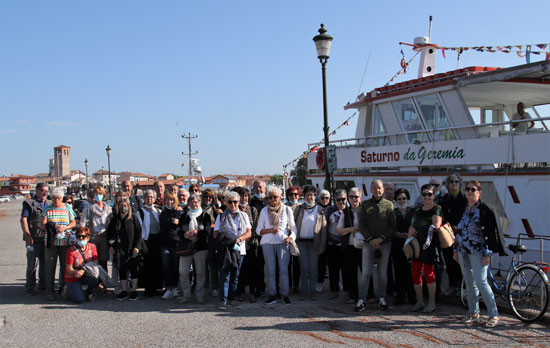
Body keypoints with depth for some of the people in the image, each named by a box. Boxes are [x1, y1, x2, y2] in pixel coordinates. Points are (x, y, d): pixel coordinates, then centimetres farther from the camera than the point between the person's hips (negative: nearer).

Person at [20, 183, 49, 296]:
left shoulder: (48, 204, 16)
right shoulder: (29, 203, -2)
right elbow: (23, 220, -8)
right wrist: (28, 236, -16)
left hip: (47, 238, 6)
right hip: (34, 239, -6)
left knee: (45, 263, 11)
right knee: (32, 264, -1)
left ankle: (43, 285, 23)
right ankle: (30, 287, 9)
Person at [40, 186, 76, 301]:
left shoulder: (67, 208, 9)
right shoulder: (47, 209, 5)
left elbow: (74, 222, 9)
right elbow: (43, 225, -1)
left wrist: (65, 227, -11)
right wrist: (52, 227, -22)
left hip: (65, 241, 1)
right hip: (51, 241, -1)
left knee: (65, 265, 5)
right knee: (50, 266, -2)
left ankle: (63, 288, 18)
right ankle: (49, 291, 3)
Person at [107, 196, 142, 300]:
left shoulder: (133, 218, -2)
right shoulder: (115, 219, 8)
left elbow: (139, 232, -2)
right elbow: (109, 233, 14)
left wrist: (137, 246, -9)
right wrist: (110, 246, 5)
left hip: (132, 249, -3)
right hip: (120, 249, 3)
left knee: (133, 270, -1)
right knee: (122, 270, 5)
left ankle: (134, 291, 8)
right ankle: (124, 291, 13)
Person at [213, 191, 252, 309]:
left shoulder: (244, 216, 15)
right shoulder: (221, 216, 11)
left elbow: (249, 233, 5)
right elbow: (215, 234, 6)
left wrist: (238, 239, -11)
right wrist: (223, 238, -12)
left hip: (239, 249, 2)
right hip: (225, 250, -2)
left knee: (235, 276, 4)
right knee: (224, 275, -10)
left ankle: (231, 299, 15)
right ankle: (223, 301, -12)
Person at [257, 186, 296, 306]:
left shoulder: (287, 210, 9)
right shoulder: (264, 211, 10)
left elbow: (293, 227, 11)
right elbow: (258, 230, 8)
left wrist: (291, 237, -9)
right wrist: (270, 230, -10)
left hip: (283, 242, -1)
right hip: (268, 243, 1)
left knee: (284, 269, -6)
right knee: (270, 270, 1)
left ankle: (285, 295, 2)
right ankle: (272, 295, 8)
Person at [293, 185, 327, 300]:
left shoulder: (320, 210, 5)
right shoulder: (298, 209, 7)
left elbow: (323, 228, 3)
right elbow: (293, 225, 7)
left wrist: (322, 246, -3)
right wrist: (293, 241, -2)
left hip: (314, 242, 0)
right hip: (301, 242, 0)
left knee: (313, 268, 1)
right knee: (304, 267, 1)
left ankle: (312, 291, 11)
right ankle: (303, 291, 9)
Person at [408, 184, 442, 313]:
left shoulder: (437, 209, -3)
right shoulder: (418, 210, 18)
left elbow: (436, 225, -15)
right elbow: (412, 227, 21)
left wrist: (429, 238, -22)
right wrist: (409, 239, 9)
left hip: (430, 245, -6)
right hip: (417, 244, 7)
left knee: (429, 272, -4)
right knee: (415, 272, 5)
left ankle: (431, 303, 8)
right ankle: (419, 302, 17)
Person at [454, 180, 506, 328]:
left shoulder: (484, 210, -9)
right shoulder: (464, 209, 12)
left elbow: (488, 233, -13)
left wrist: (487, 254, -16)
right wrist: (456, 250, 16)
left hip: (477, 253, -7)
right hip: (463, 252, 7)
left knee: (481, 282, -10)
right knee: (469, 283, 10)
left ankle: (493, 314, 1)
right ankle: (474, 314, 18)